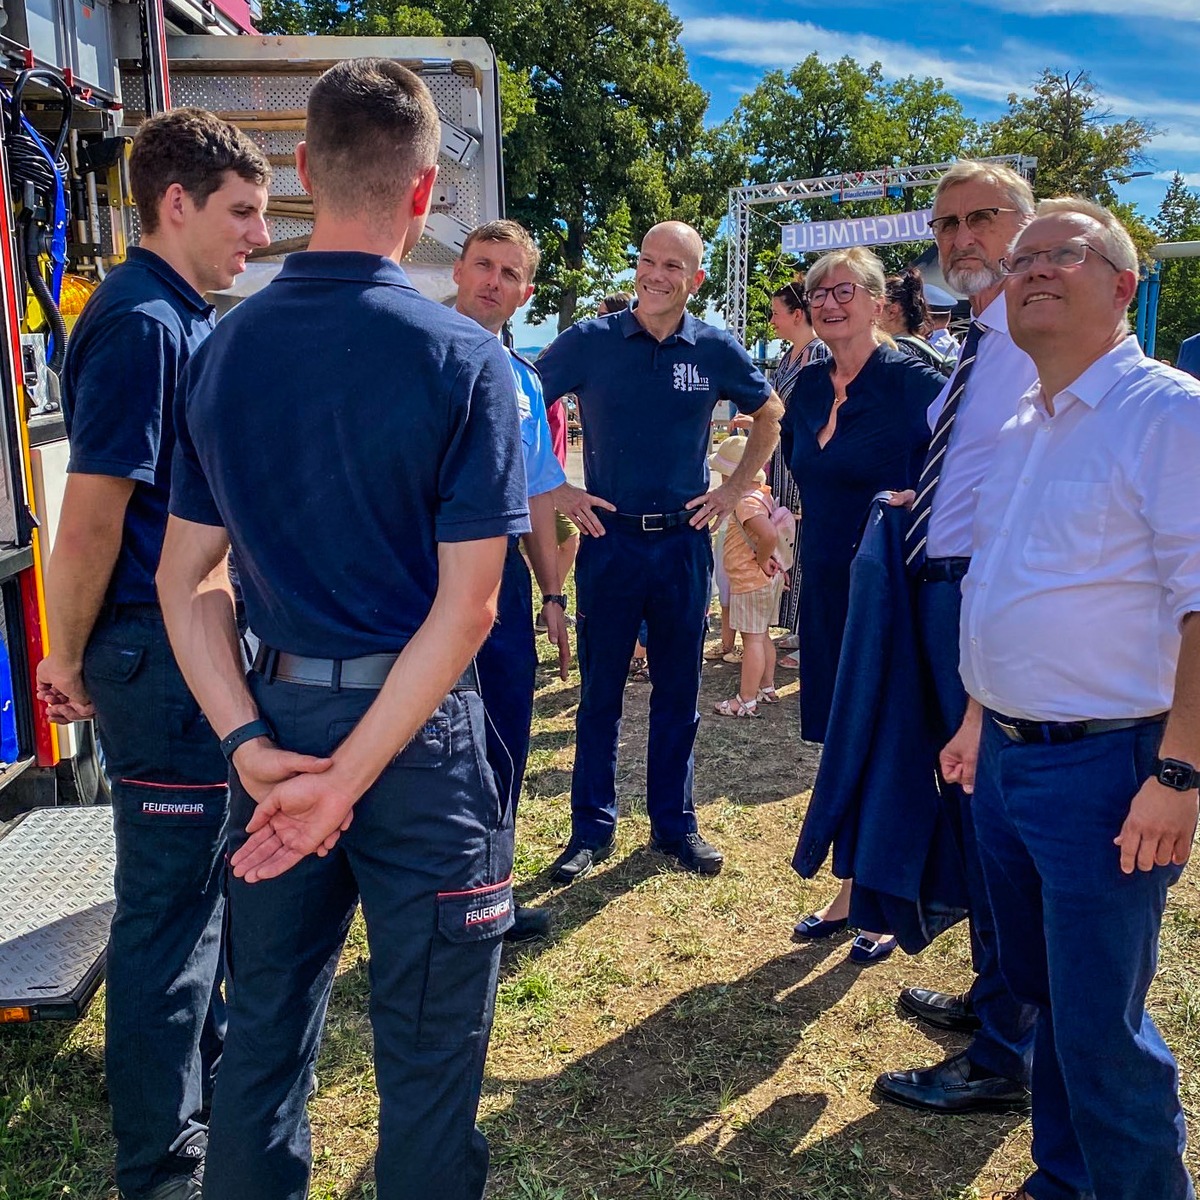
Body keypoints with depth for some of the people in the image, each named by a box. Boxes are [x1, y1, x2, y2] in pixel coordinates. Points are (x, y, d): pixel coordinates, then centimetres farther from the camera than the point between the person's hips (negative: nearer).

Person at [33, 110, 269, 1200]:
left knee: (212, 883, 22)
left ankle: (209, 1077, 42)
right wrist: (71, 663, -8)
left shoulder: (187, 321, 13)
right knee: (169, 906, 4)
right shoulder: (140, 325, -18)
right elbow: (91, 522, -20)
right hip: (161, 657, -9)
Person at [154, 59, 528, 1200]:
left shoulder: (221, 349, 2)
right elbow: (466, 605, -17)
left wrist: (253, 749, -4)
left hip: (275, 718, 5)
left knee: (266, 1025, 21)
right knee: (426, 1057, 12)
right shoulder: (463, 357, -12)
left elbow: (185, 579, 1)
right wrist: (351, 776, -14)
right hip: (418, 731, -4)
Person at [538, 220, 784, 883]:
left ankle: (674, 823, 25)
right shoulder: (588, 342, -4)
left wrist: (736, 489, 8)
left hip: (684, 541, 2)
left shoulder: (715, 350, 1)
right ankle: (592, 829, 19)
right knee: (600, 691, 5)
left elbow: (771, 416, 16)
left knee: (677, 691, 10)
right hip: (609, 537, -1)